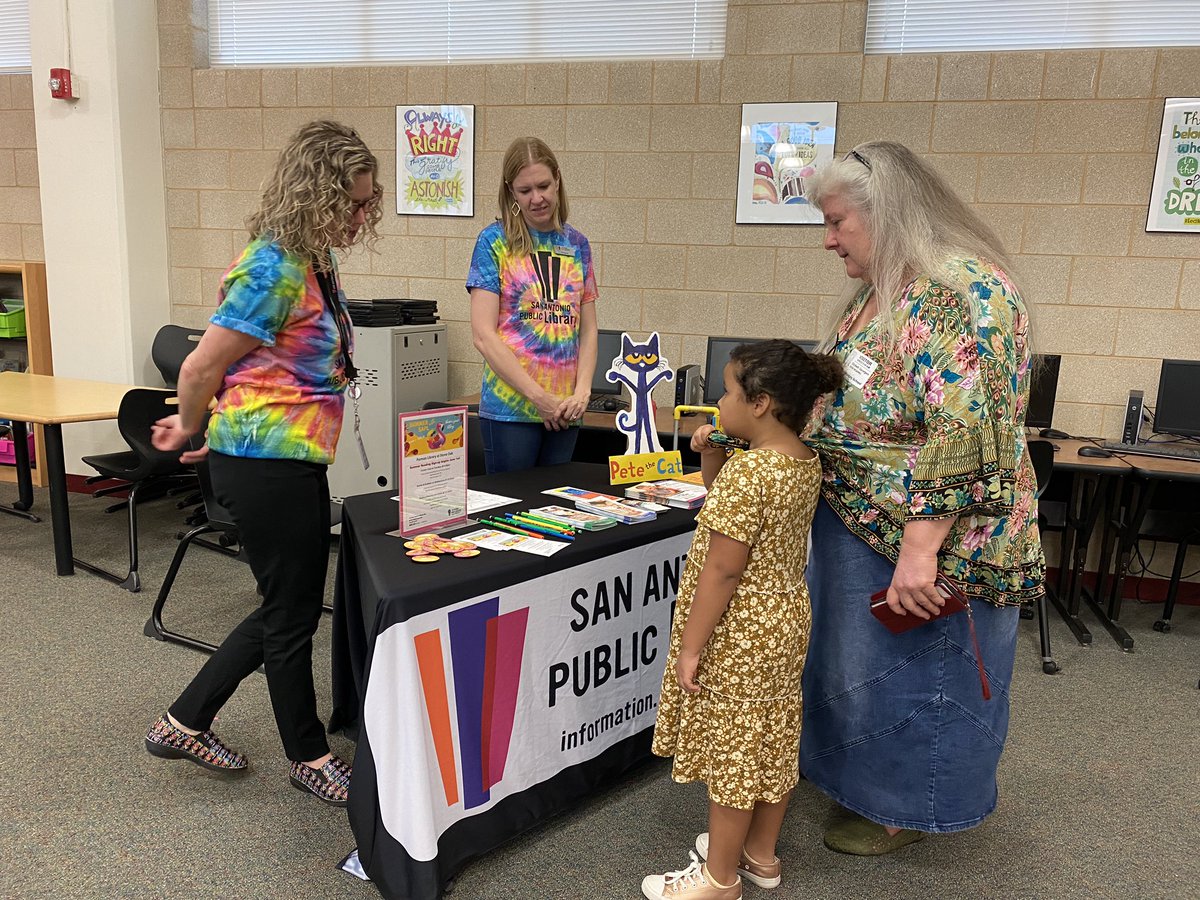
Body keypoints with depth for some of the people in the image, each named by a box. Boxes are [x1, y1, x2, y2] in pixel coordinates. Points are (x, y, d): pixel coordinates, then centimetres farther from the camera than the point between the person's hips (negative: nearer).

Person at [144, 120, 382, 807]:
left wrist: (199, 424, 16)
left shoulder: (312, 263, 9)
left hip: (293, 461, 10)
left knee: (290, 608, 18)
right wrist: (192, 432, 1)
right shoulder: (274, 271, -21)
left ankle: (186, 722, 33)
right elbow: (202, 367, -17)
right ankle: (310, 757, 27)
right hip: (266, 465, -10)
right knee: (292, 613, 6)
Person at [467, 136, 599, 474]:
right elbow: (483, 335, -10)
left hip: (564, 410, 4)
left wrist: (582, 391, -4)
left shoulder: (576, 244, 10)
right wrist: (540, 398, -13)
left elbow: (588, 329, 12)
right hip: (509, 407, -4)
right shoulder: (494, 241, -3)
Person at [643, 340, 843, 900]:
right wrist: (709, 454, 0)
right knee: (772, 740, 20)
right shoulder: (805, 462, 2)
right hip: (785, 618, 9)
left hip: (739, 631, -9)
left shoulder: (747, 470, -26)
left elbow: (723, 568, -24)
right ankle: (761, 854, 38)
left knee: (730, 749, 7)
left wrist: (690, 646, -17)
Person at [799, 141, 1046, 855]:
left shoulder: (964, 292, -23)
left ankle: (908, 809, 31)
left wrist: (920, 548, -30)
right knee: (858, 655, 21)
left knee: (913, 667, 9)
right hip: (858, 521, 9)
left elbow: (965, 439, -29)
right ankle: (867, 776, 43)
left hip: (923, 534, -9)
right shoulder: (879, 294, 8)